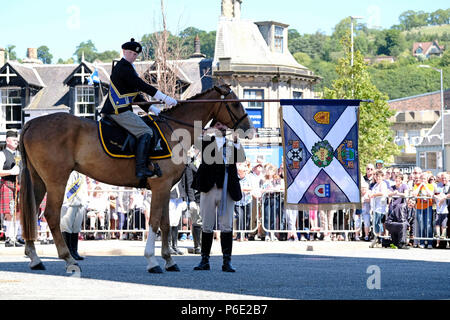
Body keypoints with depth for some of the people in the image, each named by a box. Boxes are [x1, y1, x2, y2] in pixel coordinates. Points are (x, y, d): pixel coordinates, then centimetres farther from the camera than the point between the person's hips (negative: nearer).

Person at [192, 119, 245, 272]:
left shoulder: (231, 144, 16)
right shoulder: (207, 140, 10)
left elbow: (241, 158, -1)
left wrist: (236, 141, -11)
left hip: (227, 189, 1)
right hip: (209, 188, -1)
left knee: (226, 226, -1)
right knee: (206, 226, 5)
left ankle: (227, 262, 1)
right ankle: (205, 261, 13)